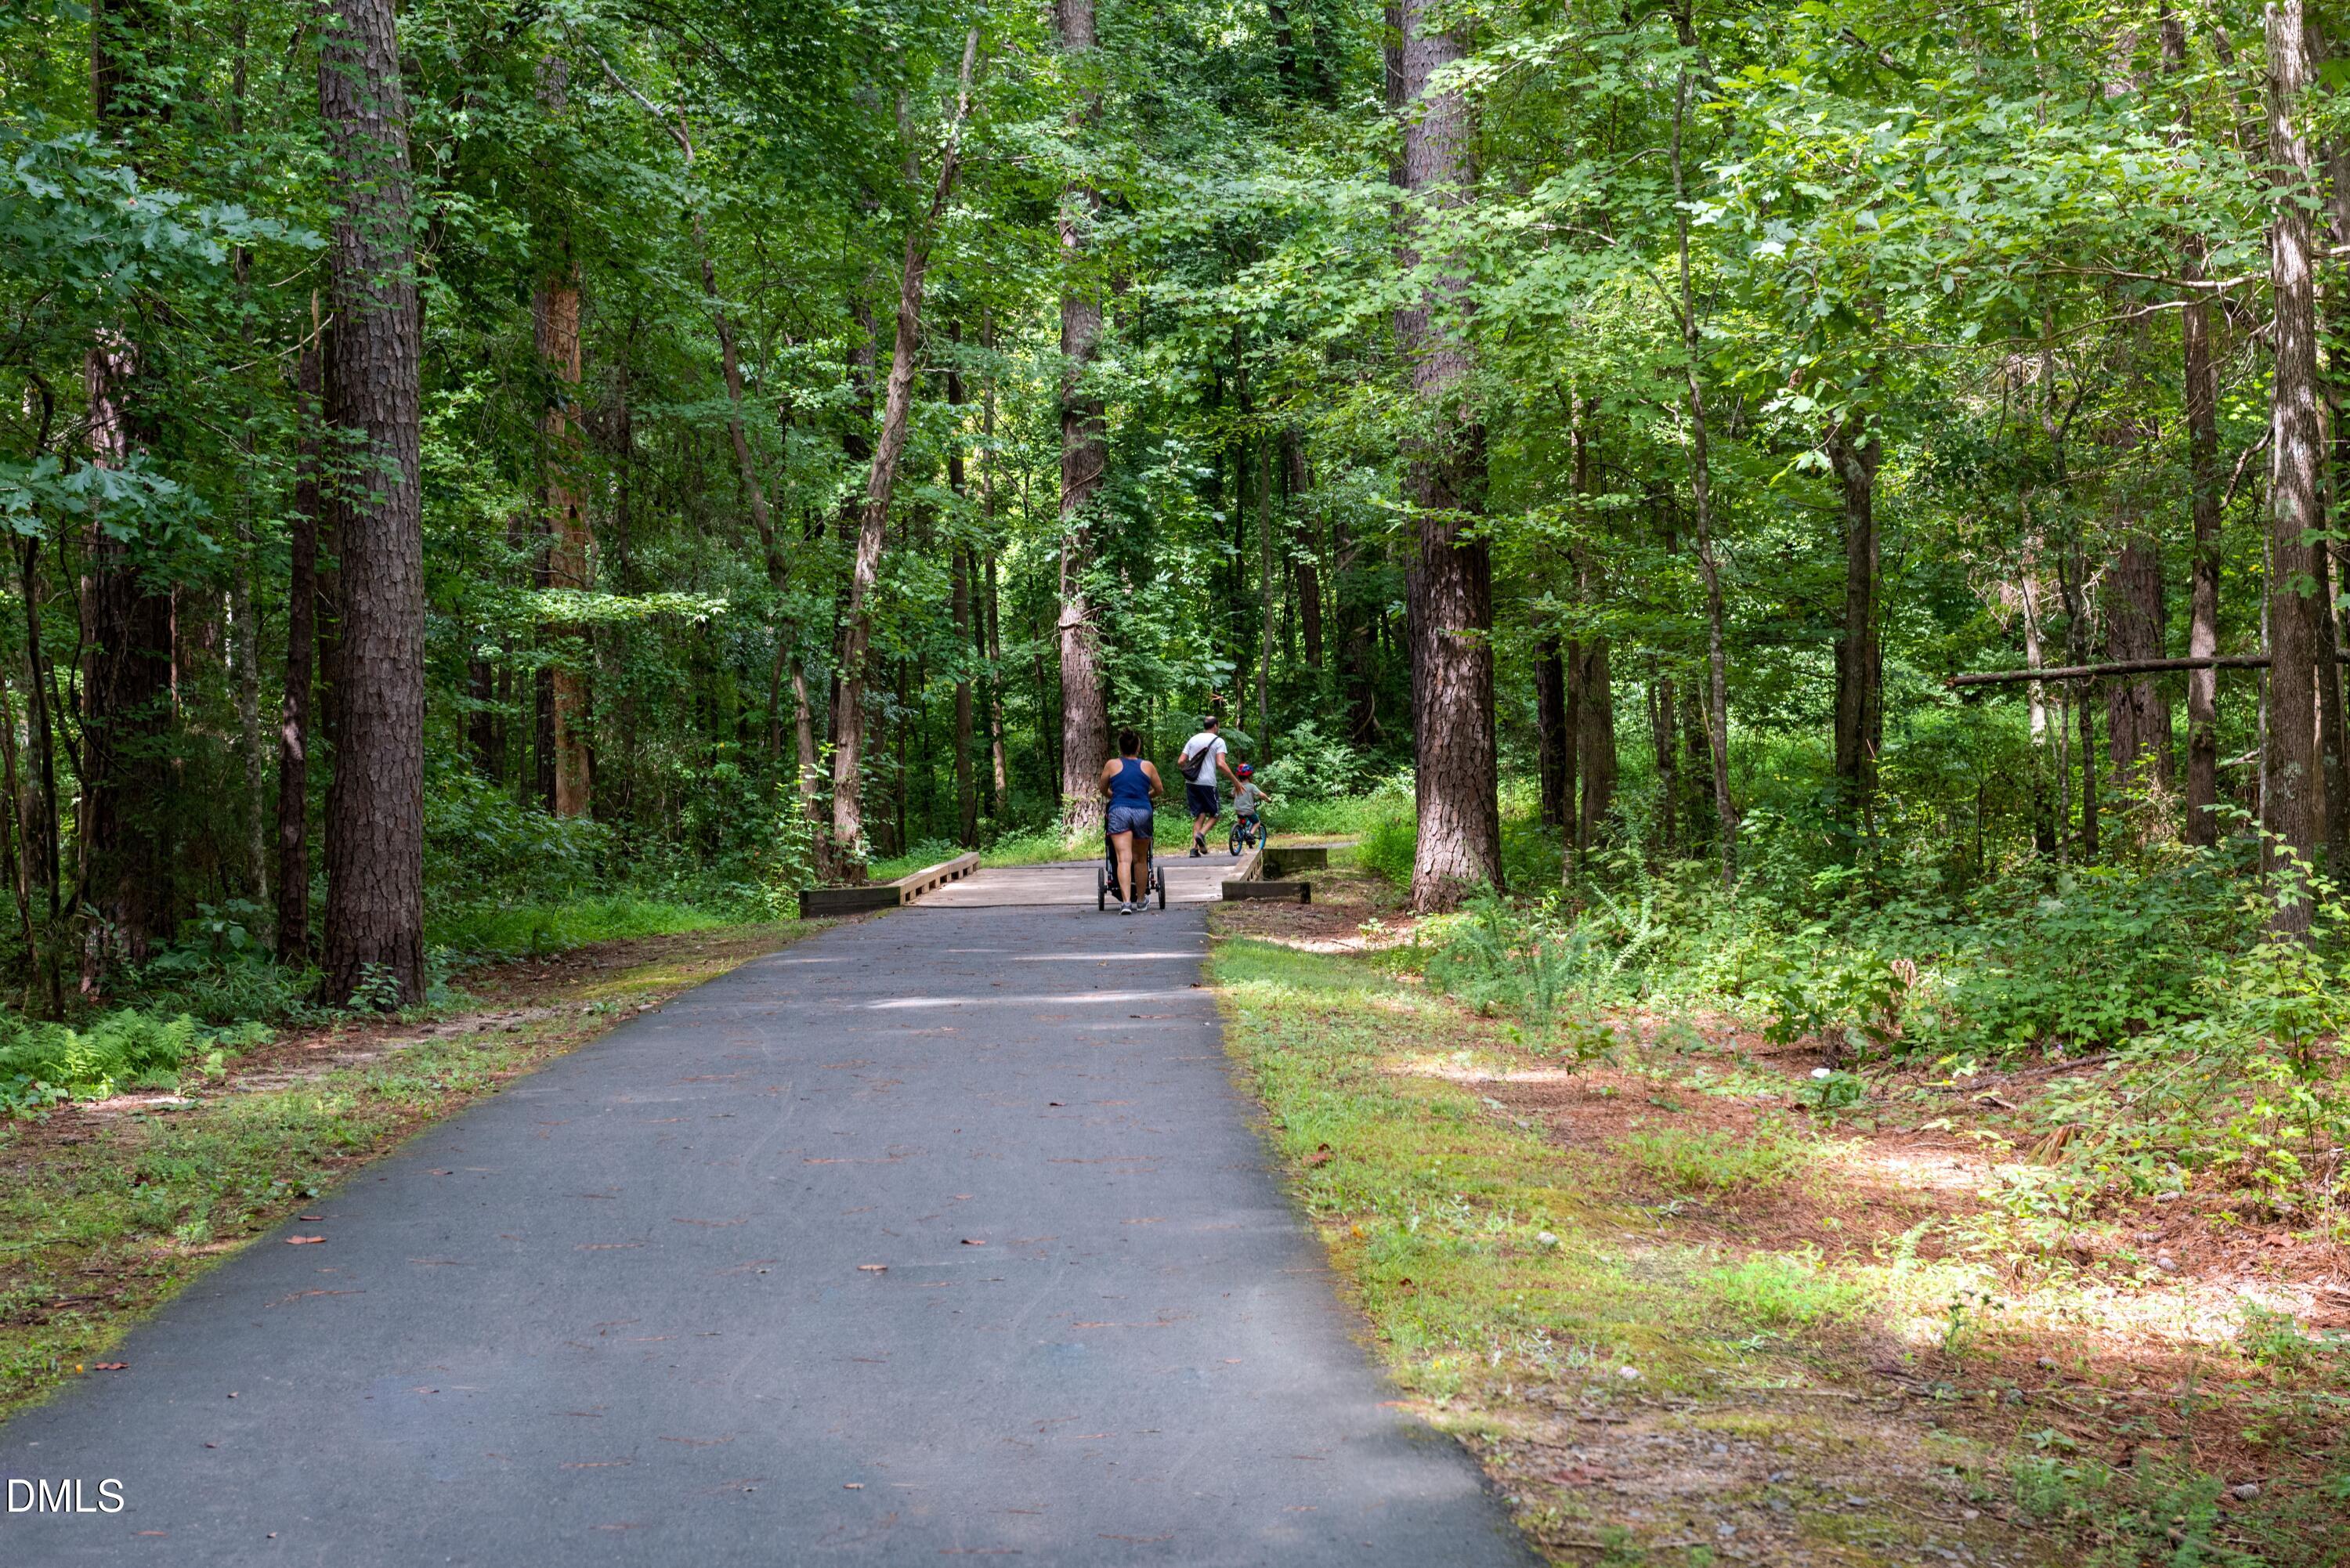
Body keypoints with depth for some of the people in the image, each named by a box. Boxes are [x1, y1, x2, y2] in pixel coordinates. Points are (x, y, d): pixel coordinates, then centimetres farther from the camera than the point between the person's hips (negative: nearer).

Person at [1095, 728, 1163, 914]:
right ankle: (1140, 899, 28)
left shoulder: (1112, 765, 9)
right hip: (1143, 812, 2)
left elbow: (1103, 790, 20)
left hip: (1119, 811, -2)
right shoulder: (1147, 766, 11)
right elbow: (1159, 789, 23)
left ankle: (1126, 901, -25)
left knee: (1124, 858, -11)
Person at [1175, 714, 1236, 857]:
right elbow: (1221, 764, -13)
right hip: (1207, 783, -5)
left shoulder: (1193, 739, 15)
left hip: (1191, 782, 5)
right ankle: (1201, 834, -16)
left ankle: (1194, 847, -3)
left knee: (1199, 815, 10)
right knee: (1215, 813, 10)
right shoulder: (1218, 741, 0)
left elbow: (1181, 762, 8)